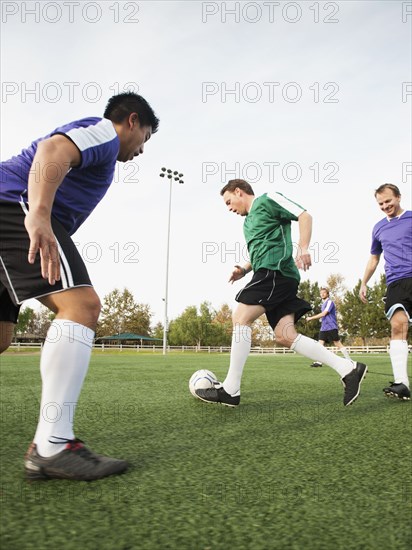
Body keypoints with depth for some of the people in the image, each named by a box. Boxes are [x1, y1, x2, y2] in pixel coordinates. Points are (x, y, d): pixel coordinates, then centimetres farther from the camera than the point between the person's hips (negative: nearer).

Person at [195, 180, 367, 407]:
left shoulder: (267, 200, 4)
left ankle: (230, 390, -13)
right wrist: (244, 269, 17)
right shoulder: (248, 222, 30)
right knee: (285, 336, -2)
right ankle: (348, 369, -2)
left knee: (241, 318, -15)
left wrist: (303, 248, -20)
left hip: (276, 270, -9)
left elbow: (304, 215, -5)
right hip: (270, 274, 9)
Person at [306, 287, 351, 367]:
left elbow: (323, 314, -18)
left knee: (338, 344, -6)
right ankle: (318, 362, -7)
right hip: (323, 327, 8)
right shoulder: (323, 304, 18)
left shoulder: (330, 302, -9)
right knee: (320, 343, -4)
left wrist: (311, 318, -15)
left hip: (331, 327, -8)